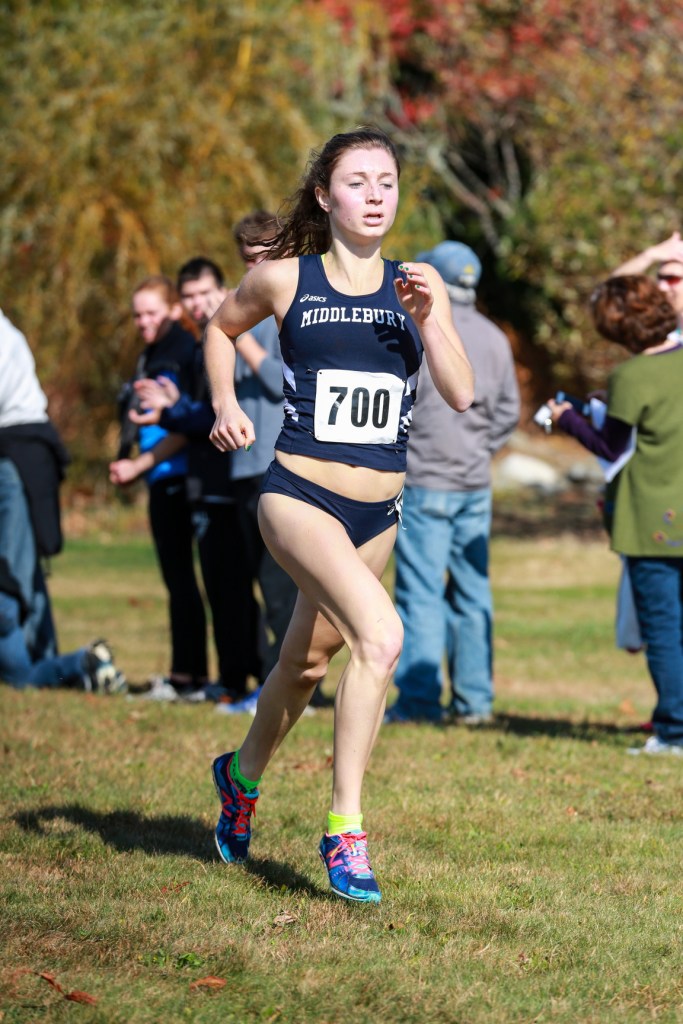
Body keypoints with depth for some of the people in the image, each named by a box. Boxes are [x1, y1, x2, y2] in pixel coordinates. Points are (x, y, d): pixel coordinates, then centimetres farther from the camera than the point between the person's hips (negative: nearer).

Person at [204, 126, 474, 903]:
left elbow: (461, 395, -3)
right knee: (380, 634, -27)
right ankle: (345, 830, -19)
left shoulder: (418, 284, 5)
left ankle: (243, 774, 49)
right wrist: (225, 405, 5)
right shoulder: (284, 278, -2)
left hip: (378, 512, 5)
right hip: (298, 496, -5)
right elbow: (222, 327, 19)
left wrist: (426, 320, -17)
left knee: (309, 660, 20)